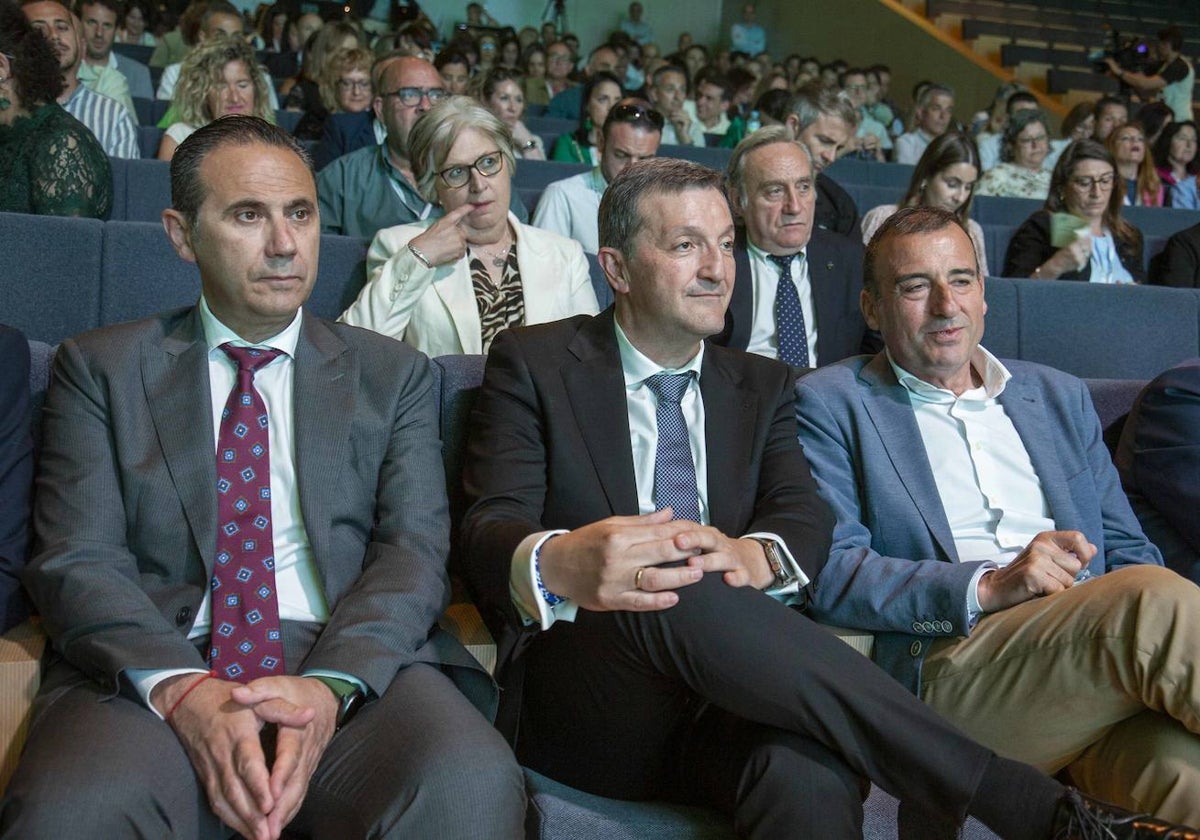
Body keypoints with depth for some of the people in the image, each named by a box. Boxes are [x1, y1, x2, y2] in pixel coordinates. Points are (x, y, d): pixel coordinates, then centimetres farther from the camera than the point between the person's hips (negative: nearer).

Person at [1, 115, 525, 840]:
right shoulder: (100, 367, 12)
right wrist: (182, 690, -17)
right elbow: (75, 561, 2)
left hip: (352, 667, 1)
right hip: (150, 671, 0)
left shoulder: (393, 374, 14)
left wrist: (331, 684, -16)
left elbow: (416, 551, 3)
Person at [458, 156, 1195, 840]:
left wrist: (756, 554, -24)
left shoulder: (762, 386, 19)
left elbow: (805, 516, 3)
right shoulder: (533, 364, 7)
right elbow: (490, 533, -6)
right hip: (582, 703, -1)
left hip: (725, 694, 2)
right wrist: (559, 563, -32)